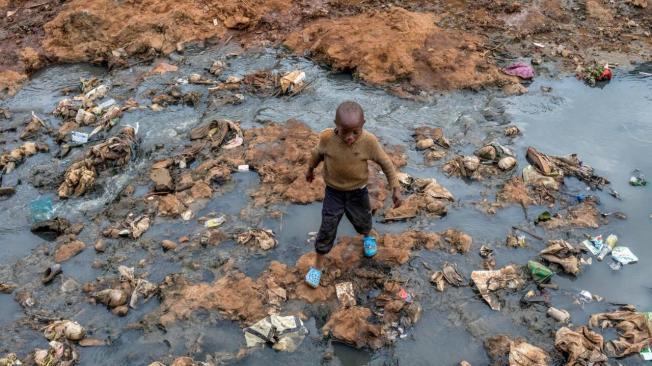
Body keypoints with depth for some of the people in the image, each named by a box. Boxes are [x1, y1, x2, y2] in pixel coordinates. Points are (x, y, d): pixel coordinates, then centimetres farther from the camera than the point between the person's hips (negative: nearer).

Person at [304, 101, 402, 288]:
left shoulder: (369, 141, -27)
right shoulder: (327, 138, -25)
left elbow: (386, 163, -13)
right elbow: (317, 153, -2)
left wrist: (396, 188, -11)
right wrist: (310, 169, 16)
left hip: (358, 191, 1)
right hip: (333, 191, 0)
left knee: (362, 220, 24)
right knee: (327, 229, 3)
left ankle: (367, 236, 60)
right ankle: (318, 265, 24)